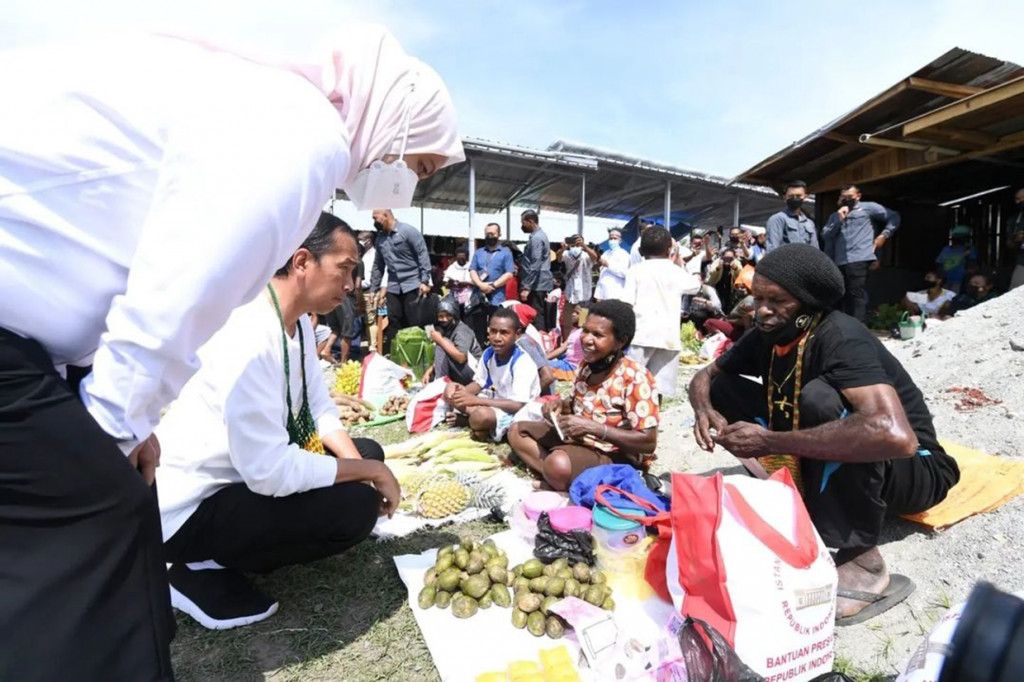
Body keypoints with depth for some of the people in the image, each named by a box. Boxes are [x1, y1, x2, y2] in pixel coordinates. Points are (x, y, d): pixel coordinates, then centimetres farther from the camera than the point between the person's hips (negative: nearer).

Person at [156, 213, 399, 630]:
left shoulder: (298, 322, -2)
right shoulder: (250, 338, -31)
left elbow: (320, 409, 5)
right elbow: (269, 471, -32)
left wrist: (366, 466, -11)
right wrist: (370, 473, -21)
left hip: (245, 475, 9)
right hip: (189, 510, -9)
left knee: (368, 452, 7)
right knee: (355, 507, -24)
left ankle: (221, 555, 11)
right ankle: (204, 572, 0)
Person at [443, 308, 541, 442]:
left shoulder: (522, 362, -26)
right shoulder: (488, 354, -5)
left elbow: (518, 406, -31)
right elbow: (479, 383, 7)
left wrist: (476, 400, -31)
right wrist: (463, 391, -17)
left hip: (515, 413, -7)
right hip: (494, 401, 7)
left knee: (482, 415, -37)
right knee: (450, 391, -1)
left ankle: (467, 419, -5)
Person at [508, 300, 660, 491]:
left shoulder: (635, 377, -23)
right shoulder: (587, 364, -1)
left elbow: (648, 443, -24)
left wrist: (593, 427, -28)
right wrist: (561, 405, -7)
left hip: (616, 454, -9)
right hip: (577, 437, 9)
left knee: (559, 464, -37)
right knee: (517, 431, 6)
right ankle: (556, 479, -12)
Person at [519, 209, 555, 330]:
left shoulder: (536, 238, -14)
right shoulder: (540, 235, 18)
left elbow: (535, 266, -22)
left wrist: (526, 287, -23)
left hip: (536, 285, -10)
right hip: (540, 284, 10)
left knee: (535, 317, -10)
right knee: (540, 316, 12)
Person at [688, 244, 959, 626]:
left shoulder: (840, 338, -28)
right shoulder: (768, 335, -7)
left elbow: (896, 435, -44)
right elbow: (705, 376, 5)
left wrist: (769, 442, -38)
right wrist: (705, 409, -19)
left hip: (913, 469, -6)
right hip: (818, 463, 6)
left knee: (818, 396, -37)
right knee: (723, 388, -5)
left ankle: (860, 564, -25)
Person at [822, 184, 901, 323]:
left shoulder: (868, 207, 11)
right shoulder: (835, 215, 22)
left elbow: (893, 217, 10)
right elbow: (825, 236, 8)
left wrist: (884, 235, 0)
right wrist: (839, 219, 0)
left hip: (859, 260, -5)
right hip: (839, 262, 5)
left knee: (857, 296, -11)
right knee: (844, 297, 10)